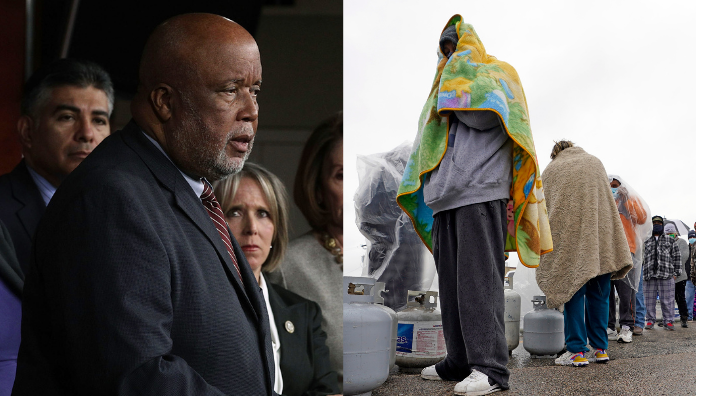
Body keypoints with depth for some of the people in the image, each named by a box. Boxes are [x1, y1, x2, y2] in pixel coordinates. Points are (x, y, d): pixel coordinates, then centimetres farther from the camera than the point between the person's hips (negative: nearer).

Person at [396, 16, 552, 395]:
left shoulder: (497, 72, 10)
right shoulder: (446, 87, 31)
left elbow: (484, 116, -8)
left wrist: (458, 79, 1)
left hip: (481, 191, -8)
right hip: (446, 196, 8)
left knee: (478, 278, -16)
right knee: (451, 281, 5)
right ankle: (460, 361, 8)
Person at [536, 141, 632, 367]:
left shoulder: (550, 169, 13)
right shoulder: (594, 162, 19)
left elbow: (544, 208, 11)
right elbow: (606, 197, 20)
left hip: (570, 237, -2)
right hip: (602, 235, 2)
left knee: (572, 291, -1)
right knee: (598, 293, 9)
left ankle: (576, 352, -4)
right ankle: (599, 348, 11)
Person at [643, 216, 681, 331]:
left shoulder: (670, 240, 13)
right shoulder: (647, 242, 19)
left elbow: (676, 257, 9)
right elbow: (643, 258, 21)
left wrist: (675, 273, 1)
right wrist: (644, 274, 13)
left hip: (666, 275, -2)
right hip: (650, 276, 2)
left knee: (667, 300, -4)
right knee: (649, 299, 1)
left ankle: (668, 321, 2)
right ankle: (650, 321, 8)